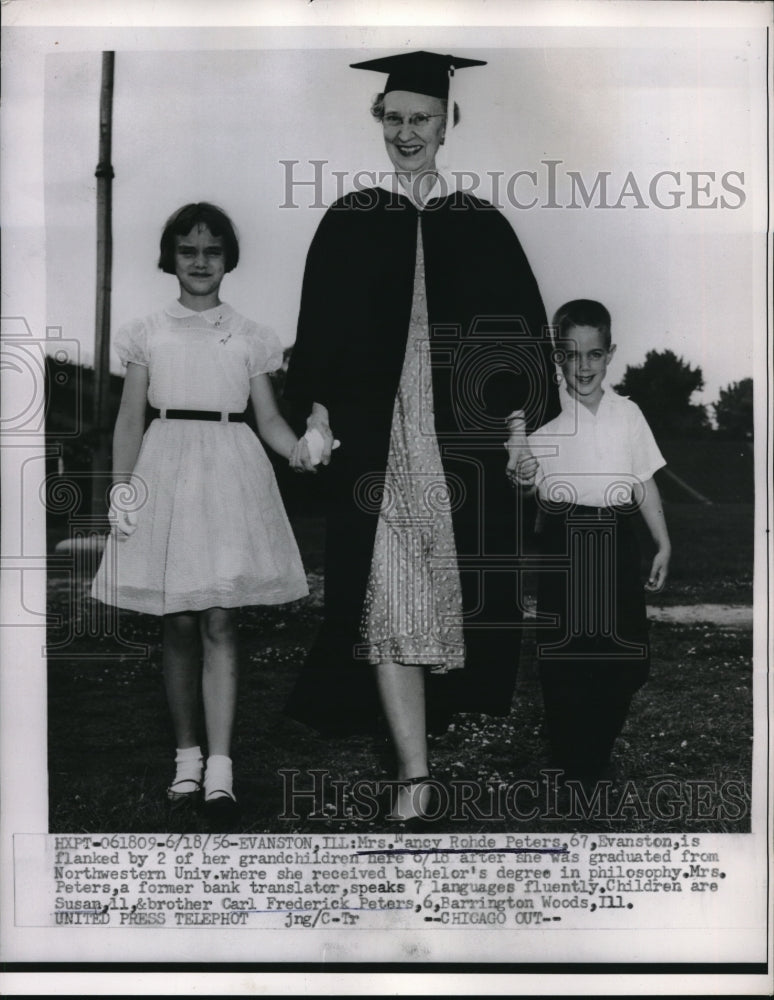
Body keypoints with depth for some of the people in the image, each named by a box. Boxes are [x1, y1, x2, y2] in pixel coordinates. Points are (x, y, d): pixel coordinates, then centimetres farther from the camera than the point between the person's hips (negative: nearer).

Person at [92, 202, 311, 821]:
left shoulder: (249, 337, 9)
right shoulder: (148, 334, 10)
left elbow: (269, 420, 7)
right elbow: (130, 421, 9)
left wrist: (299, 450, -13)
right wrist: (122, 488, -2)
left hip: (230, 473, -1)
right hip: (166, 472, 1)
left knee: (219, 625, -6)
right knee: (180, 627, 4)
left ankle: (220, 768, -6)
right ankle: (187, 754, 17)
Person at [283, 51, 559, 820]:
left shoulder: (483, 225, 10)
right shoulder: (348, 222, 9)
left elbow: (520, 328, 8)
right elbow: (319, 328, 6)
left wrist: (520, 416, 0)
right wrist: (318, 409, -5)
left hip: (463, 439, 1)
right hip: (375, 436, -1)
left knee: (459, 593, 5)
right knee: (388, 599, -8)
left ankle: (447, 730, 28)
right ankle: (413, 771, -5)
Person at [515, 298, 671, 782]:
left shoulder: (627, 413, 3)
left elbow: (645, 484, 9)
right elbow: (525, 485, 2)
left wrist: (664, 545, 6)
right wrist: (523, 480, -21)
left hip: (616, 542, 2)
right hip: (562, 542, -2)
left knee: (626, 659, 2)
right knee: (564, 655, 3)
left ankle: (599, 754, 26)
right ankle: (573, 766, 21)